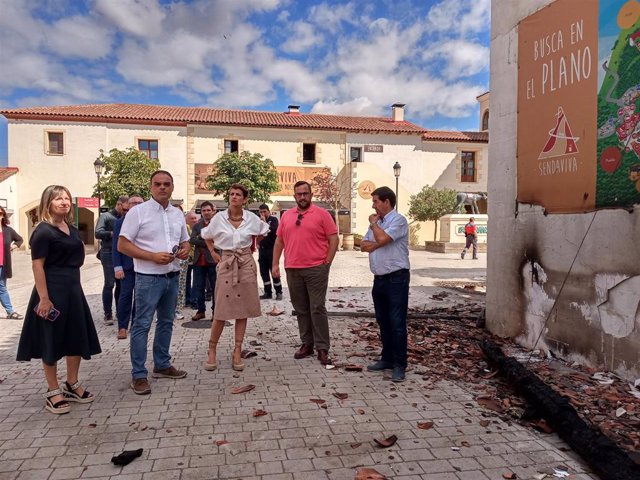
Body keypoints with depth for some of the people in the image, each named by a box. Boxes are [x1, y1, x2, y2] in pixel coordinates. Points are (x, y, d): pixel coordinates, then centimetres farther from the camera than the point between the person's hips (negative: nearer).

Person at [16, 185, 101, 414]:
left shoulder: (72, 229, 11)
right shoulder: (43, 231, -11)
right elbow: (37, 265, -16)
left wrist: (80, 248, 3)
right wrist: (44, 298, -20)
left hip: (73, 287, 8)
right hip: (52, 289, -8)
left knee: (78, 337, 12)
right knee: (52, 341, 3)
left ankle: (72, 385, 28)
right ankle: (53, 391, 17)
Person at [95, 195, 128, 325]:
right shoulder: (105, 216, 0)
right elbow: (98, 233, -11)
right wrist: (113, 233, -17)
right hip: (109, 253, -4)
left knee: (120, 284, 9)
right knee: (109, 284, -6)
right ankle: (108, 314, 1)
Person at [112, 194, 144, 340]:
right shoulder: (120, 223, 2)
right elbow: (116, 246, -2)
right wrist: (117, 267, -9)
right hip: (127, 266, -2)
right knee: (125, 295, -3)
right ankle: (122, 326, 6)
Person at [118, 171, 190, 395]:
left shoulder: (178, 214, 10)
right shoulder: (138, 212, -8)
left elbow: (185, 241, 19)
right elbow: (122, 245, -10)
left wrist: (185, 250, -5)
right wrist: (153, 256, -20)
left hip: (172, 276, 6)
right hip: (148, 278, -6)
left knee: (166, 322, 15)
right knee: (142, 325, -2)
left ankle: (162, 365, 29)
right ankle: (138, 375, 7)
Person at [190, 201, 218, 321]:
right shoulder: (197, 226, 14)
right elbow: (191, 240, -3)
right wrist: (207, 242, -14)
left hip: (213, 260, -4)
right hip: (199, 261, 4)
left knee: (215, 287, 2)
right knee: (198, 287, 9)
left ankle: (215, 311, 13)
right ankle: (200, 311, 21)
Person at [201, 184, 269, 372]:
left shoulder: (252, 219, -1)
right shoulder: (219, 218, -2)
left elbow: (262, 232, 19)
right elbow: (207, 236, 14)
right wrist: (213, 253, 7)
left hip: (246, 264, 1)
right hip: (226, 264, -1)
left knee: (243, 310, 4)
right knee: (221, 310, -1)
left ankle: (237, 352, 13)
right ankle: (212, 350, 16)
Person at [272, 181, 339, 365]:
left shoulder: (322, 214, -1)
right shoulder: (286, 216, 12)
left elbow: (333, 239, -2)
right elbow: (279, 241, 15)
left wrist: (327, 262, -8)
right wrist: (275, 264, 8)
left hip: (316, 269, -4)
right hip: (292, 270, 4)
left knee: (317, 308, -3)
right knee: (301, 309, 11)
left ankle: (322, 349, 4)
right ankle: (307, 344, 22)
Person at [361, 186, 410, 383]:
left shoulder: (398, 220, -9)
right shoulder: (377, 222, 16)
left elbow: (381, 238, -23)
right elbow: (364, 245, 9)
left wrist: (373, 223, -5)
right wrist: (378, 244, -10)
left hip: (396, 278, -8)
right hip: (379, 278, 8)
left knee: (397, 323, -4)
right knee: (383, 321, 14)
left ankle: (399, 365, 4)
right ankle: (387, 359, 25)